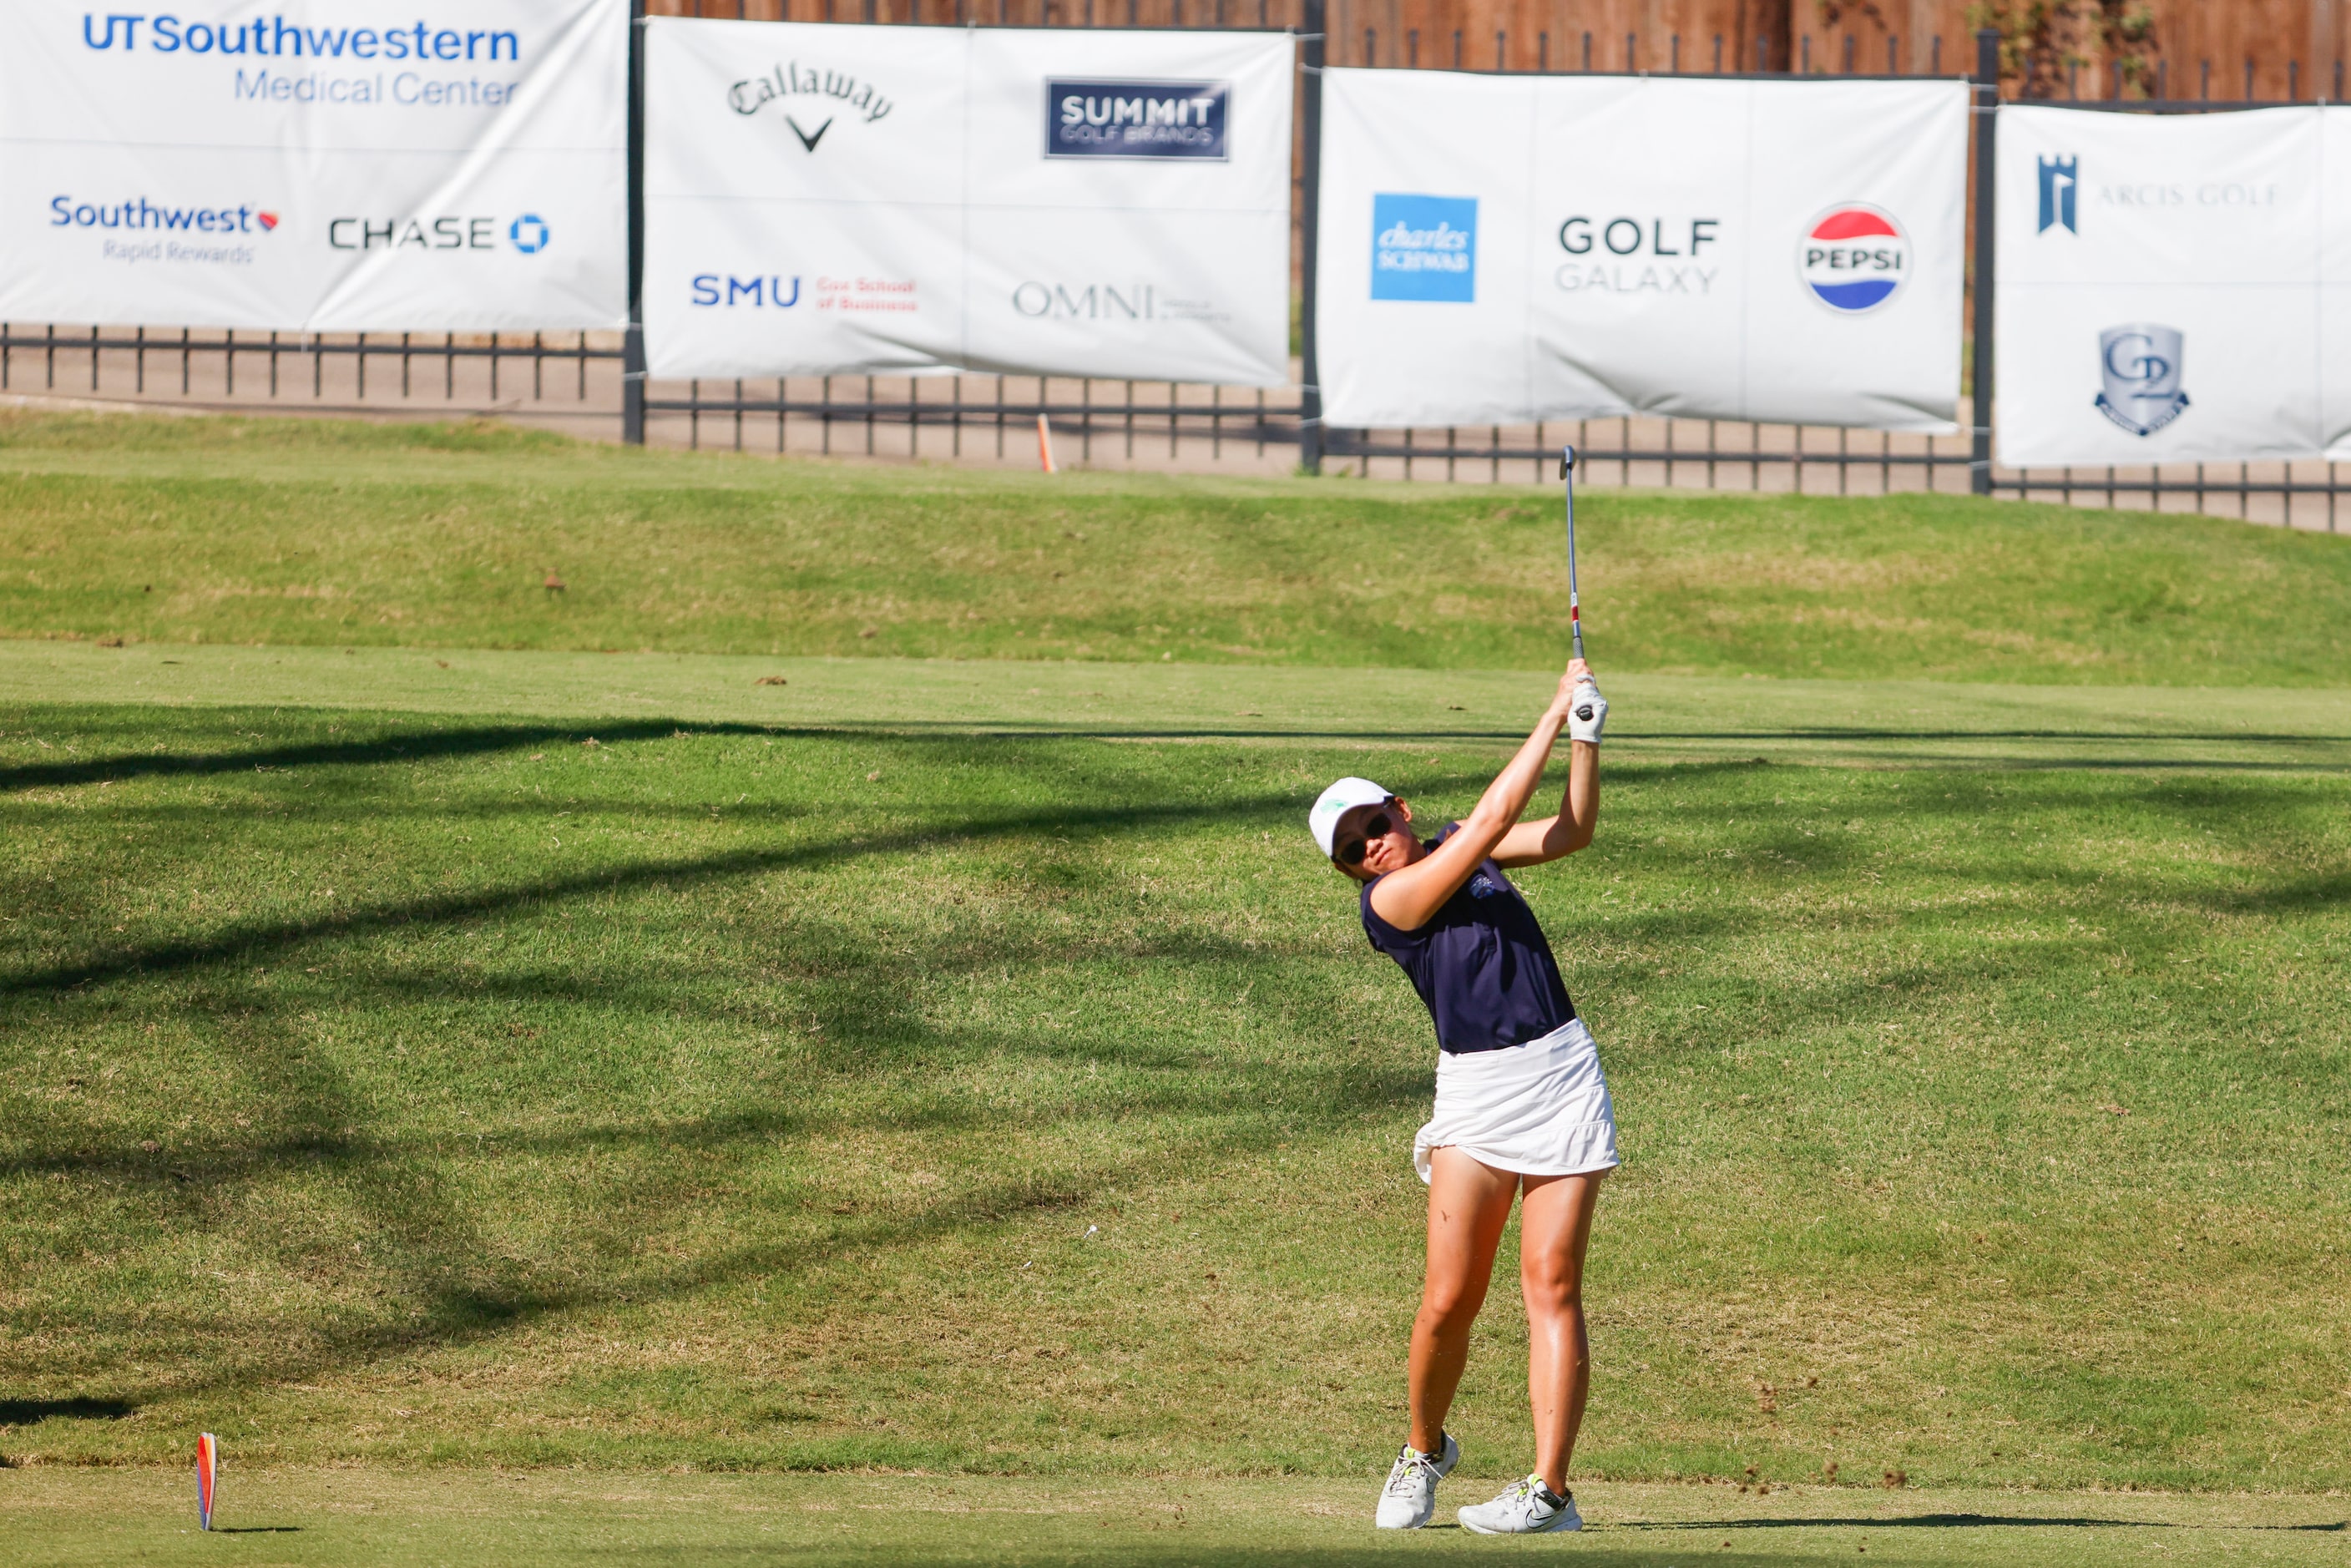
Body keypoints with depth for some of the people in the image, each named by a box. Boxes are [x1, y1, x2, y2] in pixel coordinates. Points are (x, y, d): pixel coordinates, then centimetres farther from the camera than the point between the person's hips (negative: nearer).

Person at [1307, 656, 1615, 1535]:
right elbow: (1493, 819, -13)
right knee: (1450, 1299, -7)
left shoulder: (1455, 850, 10)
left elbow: (1569, 832, 7)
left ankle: (1549, 1490, -7)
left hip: (1562, 1074, 4)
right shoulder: (1386, 900, -9)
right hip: (1475, 1092, -4)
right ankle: (1424, 1452, 21)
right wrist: (1554, 718, -8)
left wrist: (1586, 736, -8)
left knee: (1550, 1288, -5)